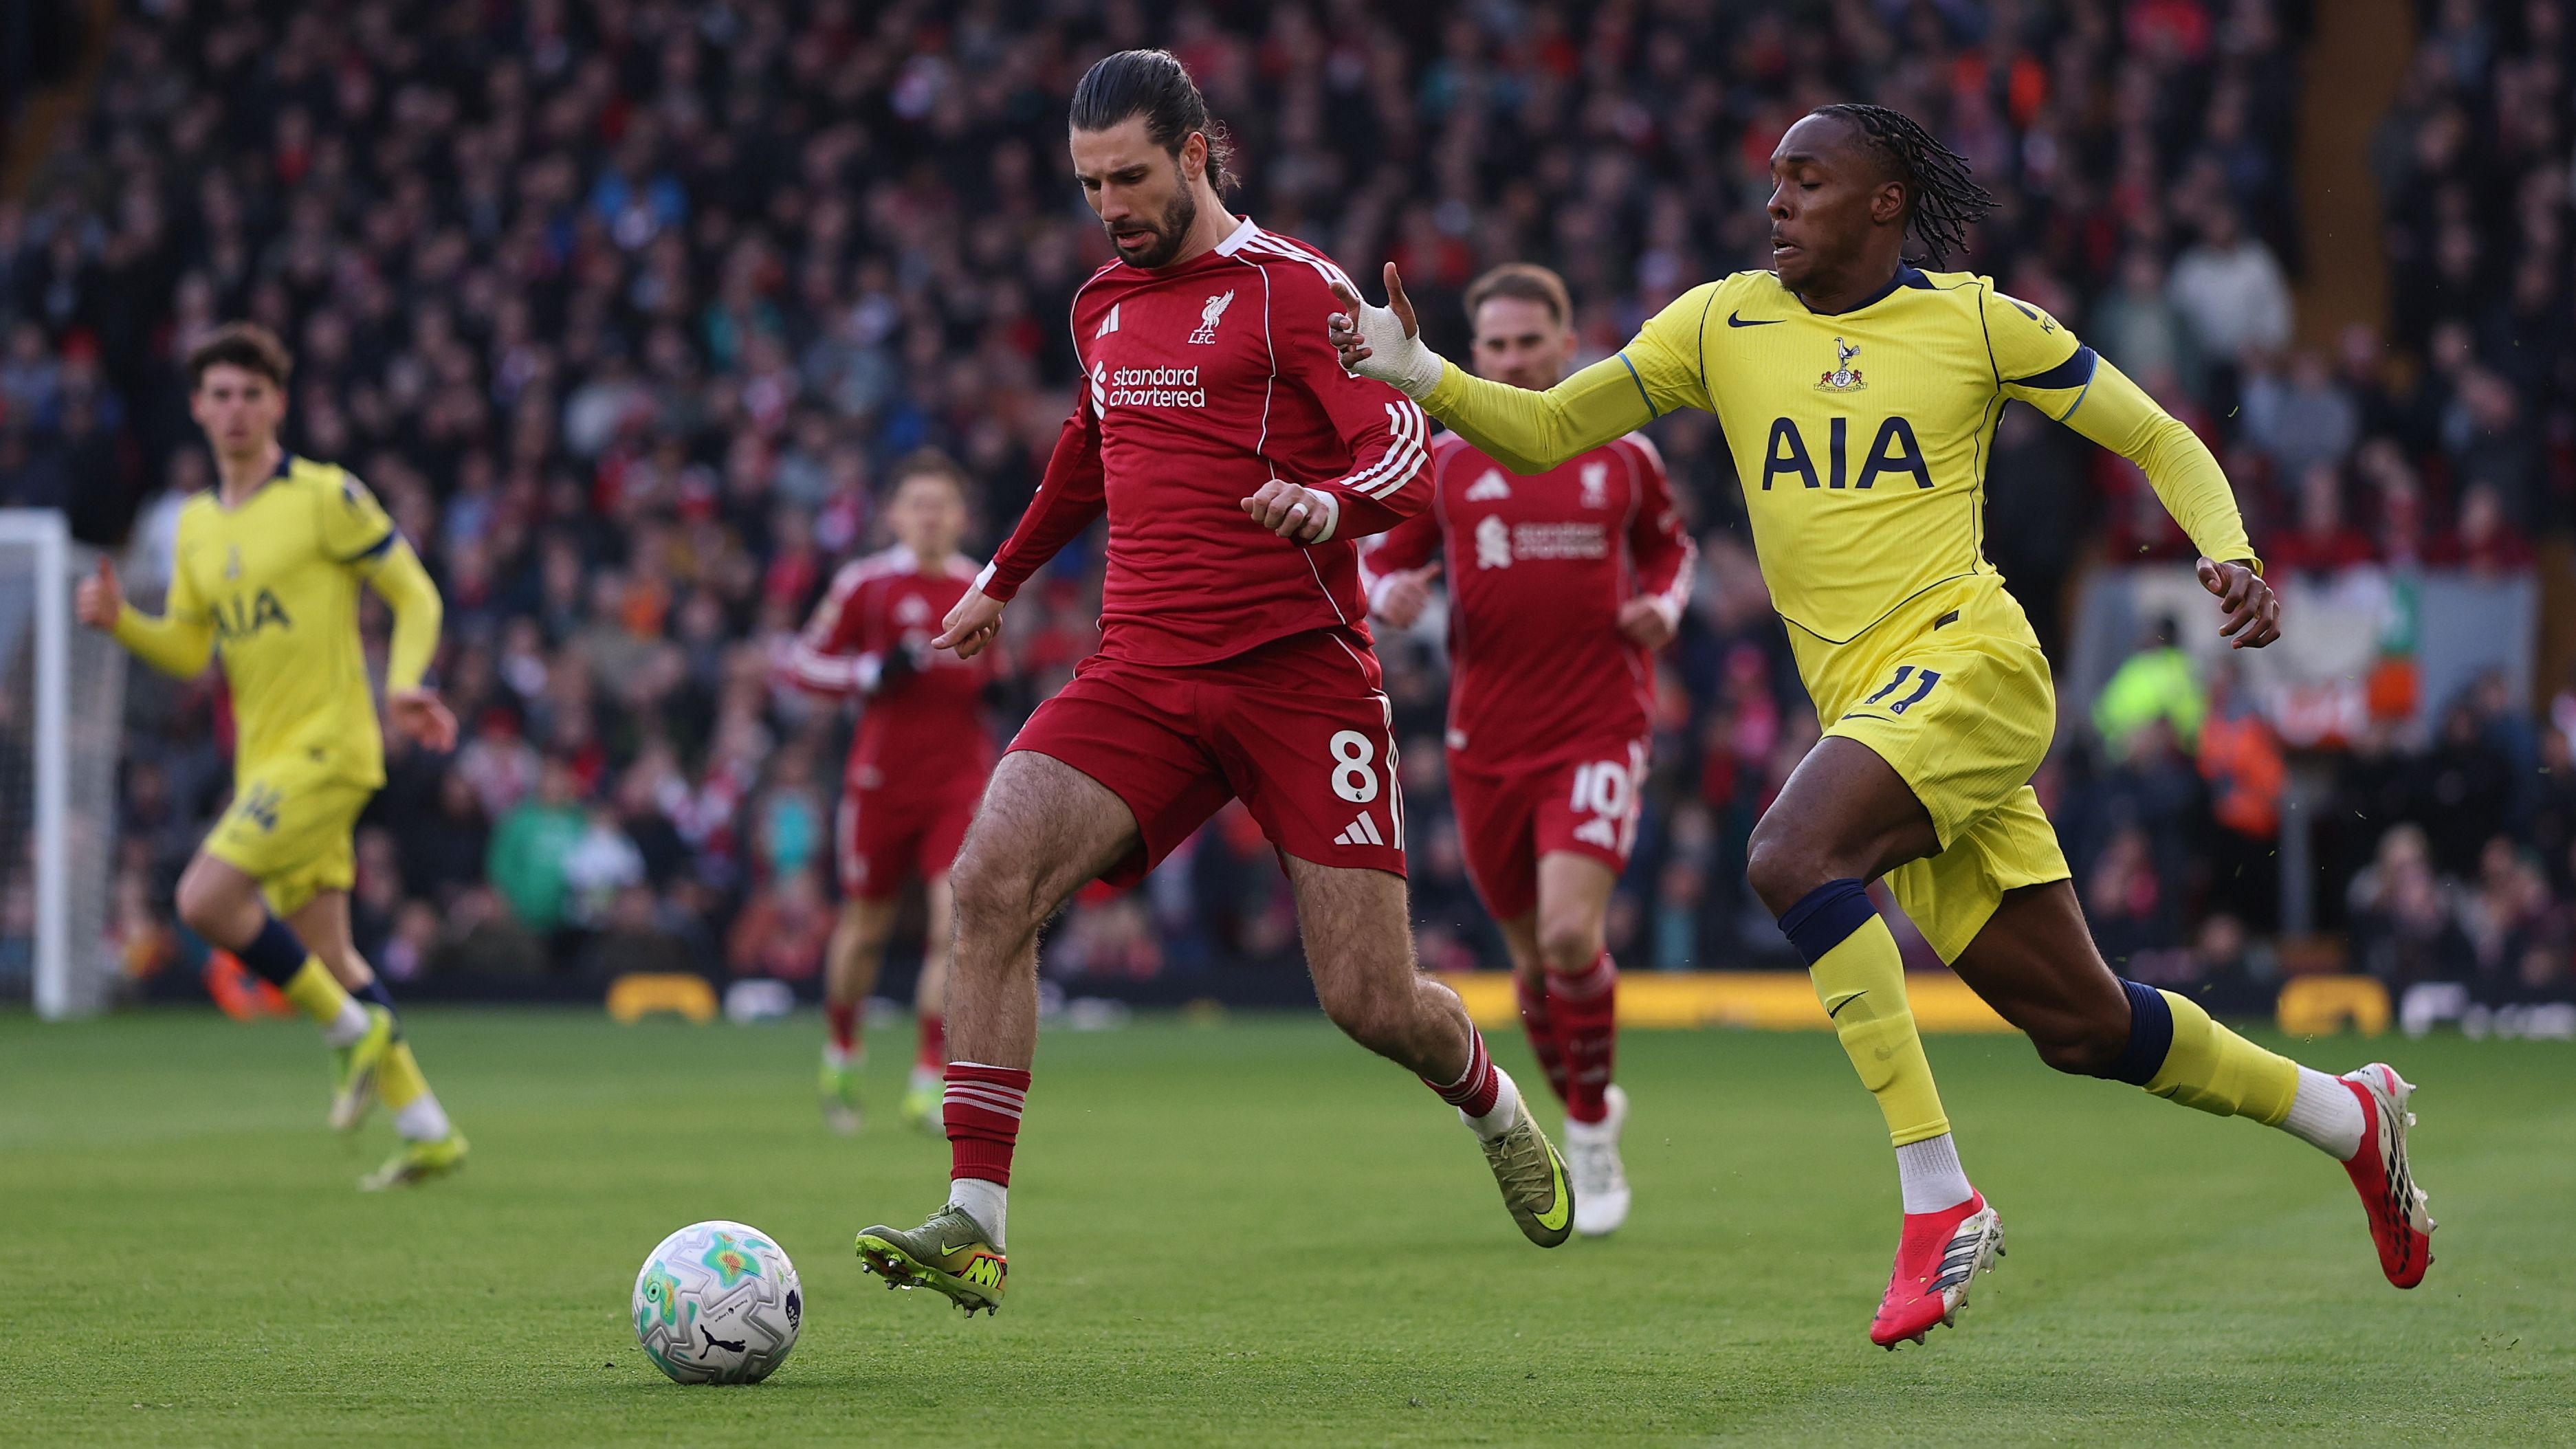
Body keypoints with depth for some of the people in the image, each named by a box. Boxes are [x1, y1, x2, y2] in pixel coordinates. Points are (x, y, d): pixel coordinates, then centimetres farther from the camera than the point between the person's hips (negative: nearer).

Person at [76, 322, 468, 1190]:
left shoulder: (326, 497, -6)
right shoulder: (197, 525, 14)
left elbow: (415, 595, -3)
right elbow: (188, 652, 16)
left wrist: (403, 683, -20)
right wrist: (119, 621, -3)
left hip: (325, 745, -8)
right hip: (263, 758, 8)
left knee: (206, 898, -20)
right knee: (323, 950, 8)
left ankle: (354, 1028, -4)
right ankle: (426, 1129, 14)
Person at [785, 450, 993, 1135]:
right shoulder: (865, 583, -2)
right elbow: (802, 661, 2)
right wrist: (872, 673, -14)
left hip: (960, 780, 1)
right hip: (881, 781, -1)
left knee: (957, 917, -15)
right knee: (865, 925, 10)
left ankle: (930, 1079, -11)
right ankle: (841, 1053, 36)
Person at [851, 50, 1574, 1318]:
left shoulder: (1290, 289, -4)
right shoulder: (1103, 305, 15)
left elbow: (1407, 452, -11)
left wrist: (1330, 503, -32)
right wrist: (1002, 579, 43)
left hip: (1301, 677, -5)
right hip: (1141, 675, 5)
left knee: (1370, 1002, -5)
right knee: (990, 879, -22)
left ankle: (1492, 1107, 33)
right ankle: (974, 1225, -24)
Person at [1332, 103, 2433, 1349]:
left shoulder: (1976, 322, 2)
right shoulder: (1722, 324, 11)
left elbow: (2158, 440, 8)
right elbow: (1545, 432, 11)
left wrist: (2230, 553, -9)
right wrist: (1416, 372, -6)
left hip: (1968, 657, -5)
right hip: (1864, 709, 5)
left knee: (1791, 857, -31)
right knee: (2077, 1025, 9)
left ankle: (1938, 1200, -27)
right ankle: (2346, 1116, 32)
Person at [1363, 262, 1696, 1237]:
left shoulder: (1622, 453, 5)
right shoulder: (1444, 459, 4)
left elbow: (1669, 544, 21)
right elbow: (1383, 561, 12)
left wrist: (1661, 607, 0)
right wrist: (1393, 593, -12)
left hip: (1598, 727, -2)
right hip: (1488, 739, 2)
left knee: (1571, 930, -20)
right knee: (1531, 951, 9)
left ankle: (1592, 1127, 0)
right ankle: (1586, 1122, 33)